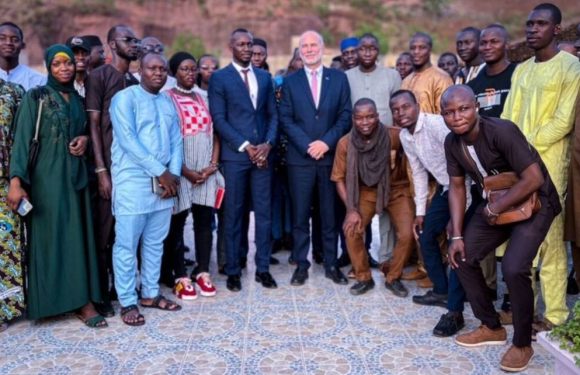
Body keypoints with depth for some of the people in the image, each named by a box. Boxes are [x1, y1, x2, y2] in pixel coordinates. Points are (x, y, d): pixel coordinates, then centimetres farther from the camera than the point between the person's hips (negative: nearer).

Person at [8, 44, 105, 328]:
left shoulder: (78, 99, 13)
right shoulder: (36, 97, -3)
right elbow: (22, 139, -10)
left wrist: (85, 138, -2)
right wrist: (16, 180, -21)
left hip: (75, 174, 5)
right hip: (47, 176, -5)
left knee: (78, 236, 4)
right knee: (50, 236, -1)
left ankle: (82, 298, 8)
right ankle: (51, 299, 8)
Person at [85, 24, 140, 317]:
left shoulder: (135, 82, 16)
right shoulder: (98, 77, -3)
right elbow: (93, 125, -8)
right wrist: (101, 170, -14)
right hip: (109, 167, -6)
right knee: (104, 233, 0)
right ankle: (100, 294, 11)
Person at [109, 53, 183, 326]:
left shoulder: (168, 103, 15)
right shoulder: (125, 98, -5)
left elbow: (176, 141, 11)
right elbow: (127, 140, -15)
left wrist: (173, 174, -5)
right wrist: (161, 172, -15)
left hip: (164, 183, 6)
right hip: (133, 182, -6)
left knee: (155, 243, 13)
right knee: (127, 244, 0)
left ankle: (150, 293, 24)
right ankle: (127, 302, 9)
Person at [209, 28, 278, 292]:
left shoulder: (264, 77, 14)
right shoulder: (219, 78, 1)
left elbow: (273, 115, 13)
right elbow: (219, 119, -6)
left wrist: (267, 144, -4)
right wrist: (245, 146, -12)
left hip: (263, 154, 4)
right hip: (235, 155, -4)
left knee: (264, 213, 5)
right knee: (233, 215, 2)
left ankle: (263, 268, 15)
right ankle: (233, 271, 12)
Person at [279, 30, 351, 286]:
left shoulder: (339, 78, 8)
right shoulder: (290, 81, 7)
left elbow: (345, 116, 2)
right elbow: (285, 119, 1)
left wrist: (326, 142, -11)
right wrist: (307, 146, -11)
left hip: (331, 156, 0)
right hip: (299, 157, 0)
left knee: (330, 214, 6)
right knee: (300, 215, 3)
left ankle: (331, 264, 16)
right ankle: (301, 265, 12)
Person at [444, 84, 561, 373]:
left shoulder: (501, 131, -29)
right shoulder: (452, 143, -8)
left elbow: (534, 179, -29)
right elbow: (457, 187, 0)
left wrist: (495, 209, -19)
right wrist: (457, 235, -6)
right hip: (495, 203, 7)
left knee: (513, 268, -22)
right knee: (462, 256, 2)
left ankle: (523, 343, 2)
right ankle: (492, 327, 20)